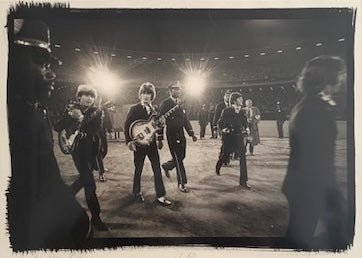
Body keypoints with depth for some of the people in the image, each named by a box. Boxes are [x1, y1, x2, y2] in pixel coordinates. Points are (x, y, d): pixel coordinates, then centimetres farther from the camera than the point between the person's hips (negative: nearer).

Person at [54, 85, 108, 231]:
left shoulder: (96, 112, 1)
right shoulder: (71, 109, -1)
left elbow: (97, 130, -15)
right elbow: (57, 128, -7)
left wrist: (81, 118, -24)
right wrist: (70, 116, -21)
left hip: (91, 149, 4)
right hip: (77, 148, -4)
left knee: (85, 179, 16)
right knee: (89, 183, -9)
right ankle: (95, 217, -1)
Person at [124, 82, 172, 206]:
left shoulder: (153, 109, 7)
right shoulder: (134, 108, -5)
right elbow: (127, 125, -6)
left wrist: (159, 139, 8)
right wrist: (129, 141, -14)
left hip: (152, 143, 3)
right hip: (139, 143, -3)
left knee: (157, 170, 1)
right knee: (138, 169, 9)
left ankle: (161, 196, 7)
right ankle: (137, 193, 29)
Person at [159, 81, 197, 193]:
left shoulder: (180, 103, 12)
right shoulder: (165, 104, -9)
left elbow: (185, 119, 15)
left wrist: (191, 133, 10)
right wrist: (160, 139, -15)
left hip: (181, 134, 7)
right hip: (172, 135, -7)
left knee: (181, 156, 14)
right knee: (178, 159, -3)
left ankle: (166, 166, 41)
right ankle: (182, 184, 9)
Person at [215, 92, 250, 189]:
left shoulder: (241, 111, 6)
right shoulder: (226, 111, -8)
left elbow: (245, 123, 12)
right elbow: (220, 124, -7)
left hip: (239, 136, 4)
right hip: (228, 137, -3)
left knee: (242, 157, -7)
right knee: (225, 155, 12)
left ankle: (243, 181, -3)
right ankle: (218, 167, 47)